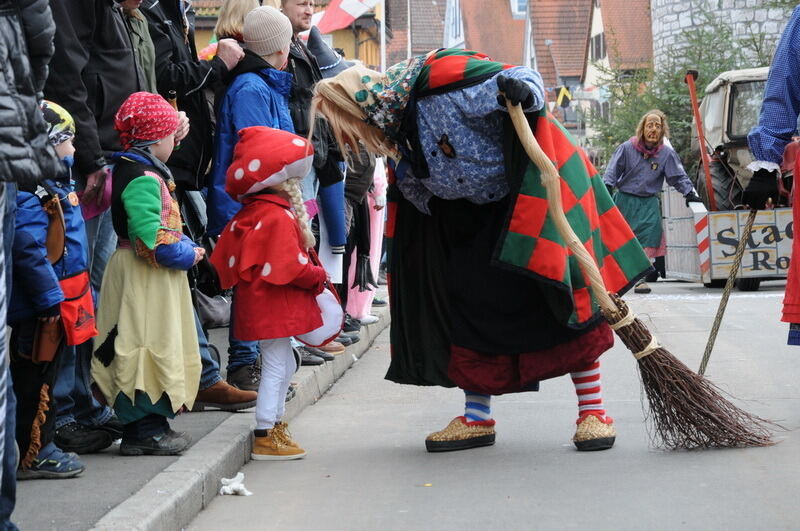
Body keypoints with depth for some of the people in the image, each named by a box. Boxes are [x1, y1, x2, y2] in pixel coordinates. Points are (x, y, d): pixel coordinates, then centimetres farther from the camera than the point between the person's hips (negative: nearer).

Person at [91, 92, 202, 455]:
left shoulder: (139, 171, 14)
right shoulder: (142, 179, -19)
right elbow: (150, 238, -26)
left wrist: (187, 248, 7)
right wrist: (187, 256, -15)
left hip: (153, 276, 11)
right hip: (143, 278, -11)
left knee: (160, 347, 14)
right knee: (149, 347, -7)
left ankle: (150, 425, 20)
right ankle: (145, 430, -2)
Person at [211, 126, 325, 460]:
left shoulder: (249, 214, 11)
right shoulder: (278, 217, -19)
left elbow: (225, 256, 16)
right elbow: (292, 265, -23)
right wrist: (317, 277, -6)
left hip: (256, 301, 10)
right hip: (275, 305, -10)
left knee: (282, 366, 20)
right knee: (276, 367, -4)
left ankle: (275, 426, 28)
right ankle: (265, 437, 0)